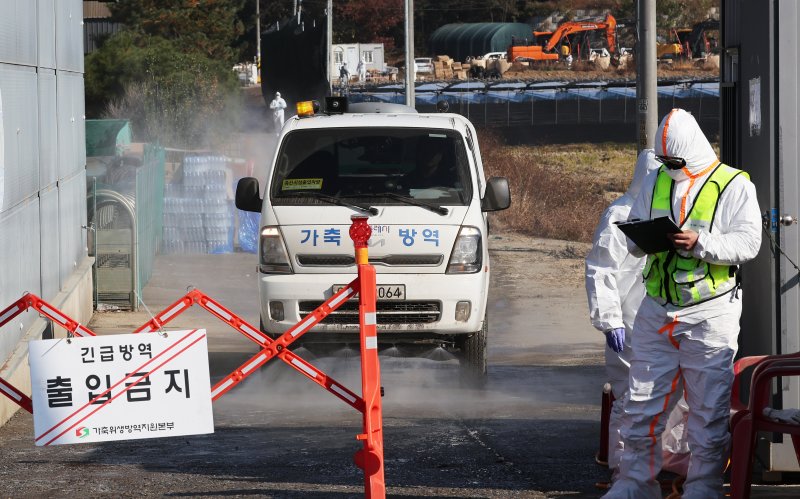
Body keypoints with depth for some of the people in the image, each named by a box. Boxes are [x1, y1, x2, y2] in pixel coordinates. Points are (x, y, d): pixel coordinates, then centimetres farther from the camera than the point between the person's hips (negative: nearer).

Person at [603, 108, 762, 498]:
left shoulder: (733, 185, -3)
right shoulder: (656, 183, 13)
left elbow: (747, 243, -11)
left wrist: (700, 243, -25)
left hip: (709, 315, -5)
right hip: (657, 311, 5)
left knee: (709, 408, -1)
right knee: (641, 405, 6)